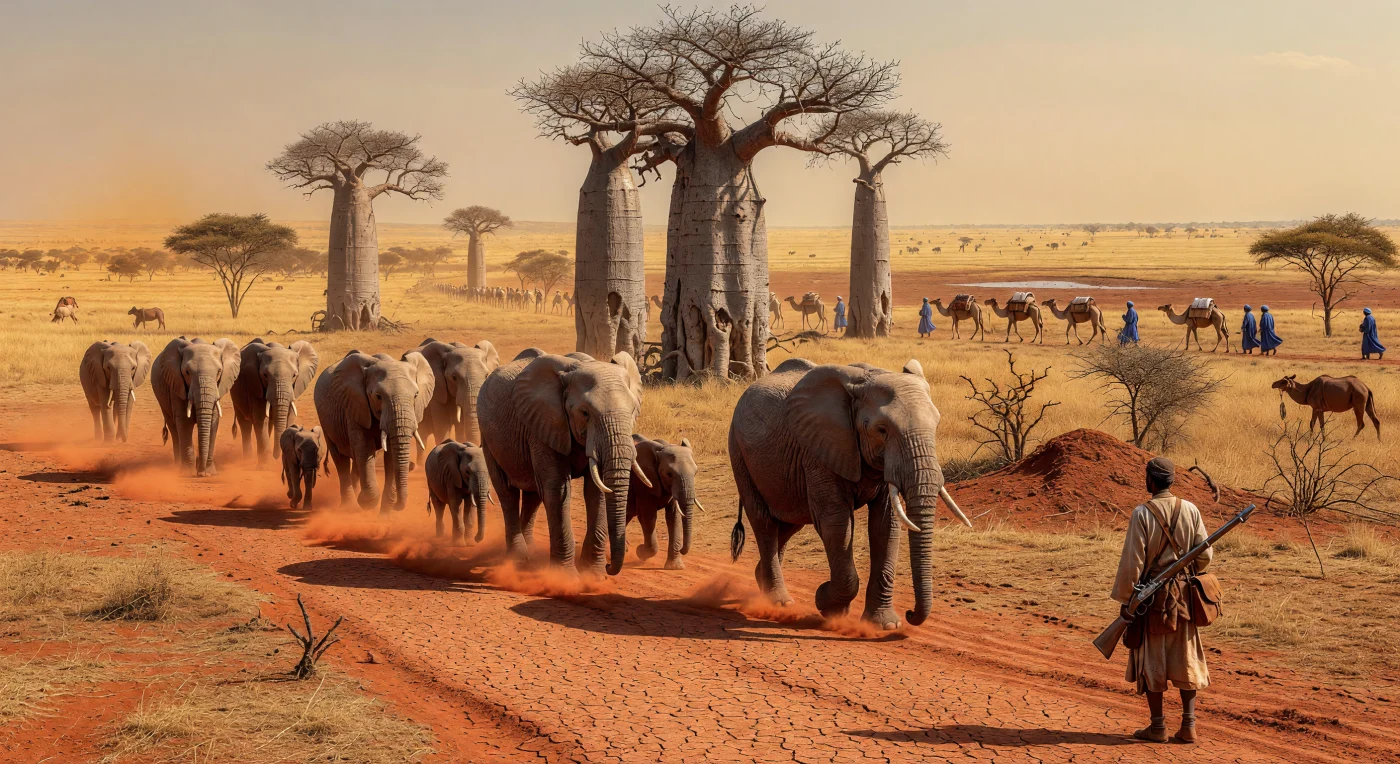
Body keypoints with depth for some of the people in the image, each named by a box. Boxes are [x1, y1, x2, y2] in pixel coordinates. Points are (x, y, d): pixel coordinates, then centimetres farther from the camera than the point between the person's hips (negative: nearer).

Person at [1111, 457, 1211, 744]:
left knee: (1151, 659, 6)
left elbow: (1132, 561, -14)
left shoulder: (1142, 514, -14)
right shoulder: (1190, 510, -2)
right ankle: (1188, 725, 7)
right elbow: (1204, 555, 2)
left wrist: (1125, 598, -5)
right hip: (1183, 595, 4)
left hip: (1151, 595, -4)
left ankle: (1157, 726, 9)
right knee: (1185, 658, 10)